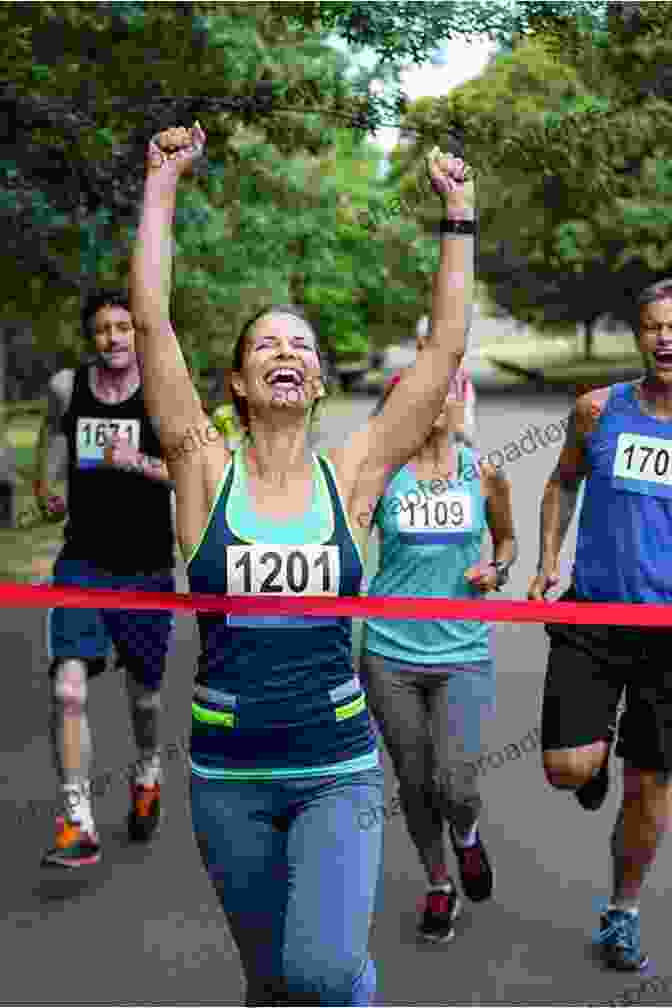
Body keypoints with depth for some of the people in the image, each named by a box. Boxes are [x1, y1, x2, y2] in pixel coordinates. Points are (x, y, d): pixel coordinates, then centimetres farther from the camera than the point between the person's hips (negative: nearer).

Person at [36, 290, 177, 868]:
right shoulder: (66, 386, 0)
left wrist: (138, 462, -26)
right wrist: (43, 482, 26)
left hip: (147, 570, -1)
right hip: (82, 564, 1)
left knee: (144, 694, 14)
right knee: (68, 689, -16)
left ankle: (148, 776, 46)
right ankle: (80, 827, -8)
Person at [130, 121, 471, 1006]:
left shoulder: (351, 477, -3)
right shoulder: (206, 474, -4)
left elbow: (446, 346, -6)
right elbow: (150, 320, -11)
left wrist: (457, 214, -5)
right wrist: (162, 183, -9)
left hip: (338, 769, -1)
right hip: (228, 775, 1)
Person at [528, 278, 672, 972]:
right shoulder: (599, 410, 1)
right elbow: (563, 482, 17)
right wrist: (546, 563, 6)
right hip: (591, 615, 0)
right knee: (567, 770, -10)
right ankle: (596, 751, 29)